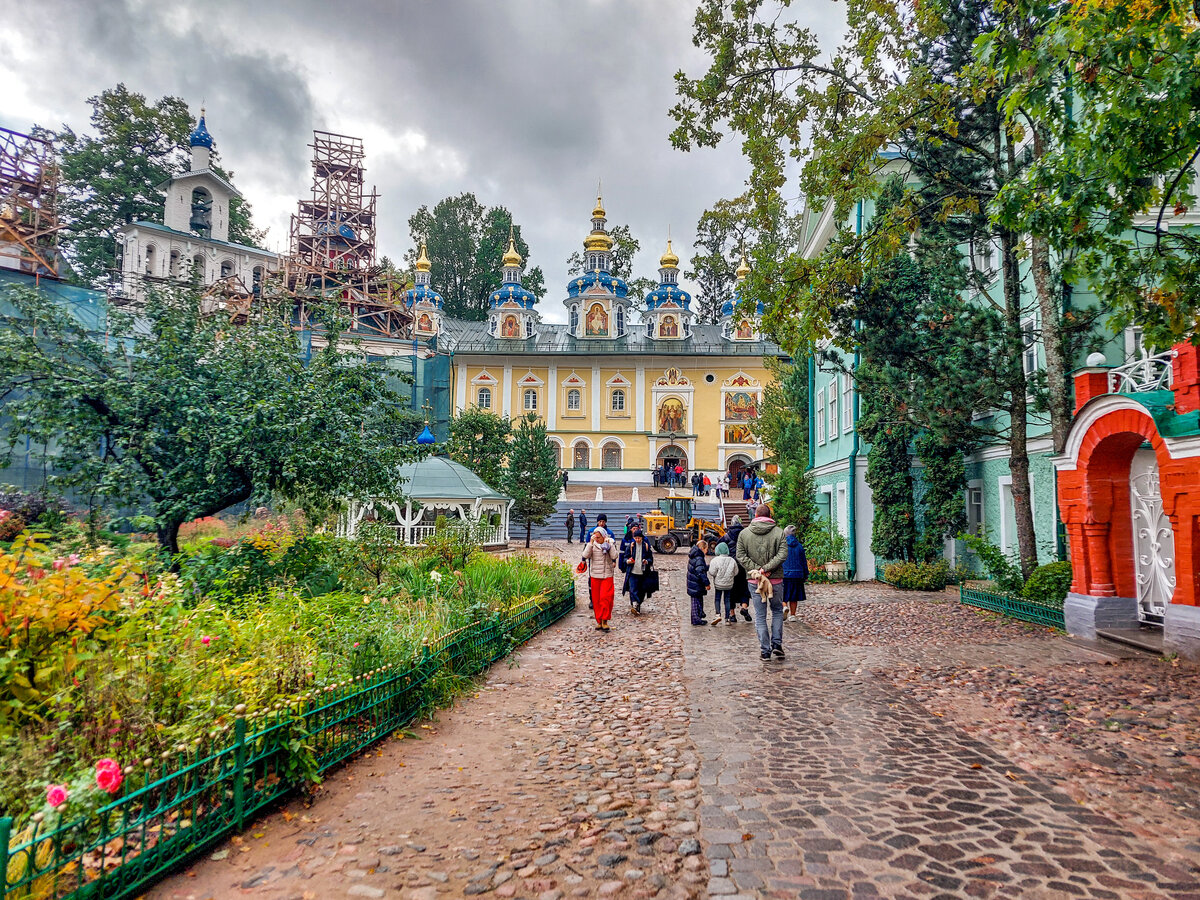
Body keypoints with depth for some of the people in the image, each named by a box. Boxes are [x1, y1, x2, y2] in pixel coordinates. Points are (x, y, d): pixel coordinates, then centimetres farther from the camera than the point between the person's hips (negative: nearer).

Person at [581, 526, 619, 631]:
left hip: (607, 576, -2)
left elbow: (614, 556, -13)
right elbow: (585, 555, -13)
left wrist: (609, 544, -17)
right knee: (596, 599, 5)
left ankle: (604, 621, -4)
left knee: (605, 598, -12)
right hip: (595, 576, 2)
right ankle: (599, 621, 16)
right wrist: (591, 542, -18)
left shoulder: (610, 544, 0)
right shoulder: (592, 544, 2)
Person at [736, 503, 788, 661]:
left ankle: (765, 650, 7)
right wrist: (766, 568, -15)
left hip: (754, 581, 1)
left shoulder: (744, 533, 1)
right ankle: (777, 644, 10)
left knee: (760, 616, 6)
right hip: (775, 579, -1)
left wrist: (755, 569, -9)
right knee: (777, 611, 19)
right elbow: (782, 554, -13)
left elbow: (741, 556, -5)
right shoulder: (779, 532, -2)